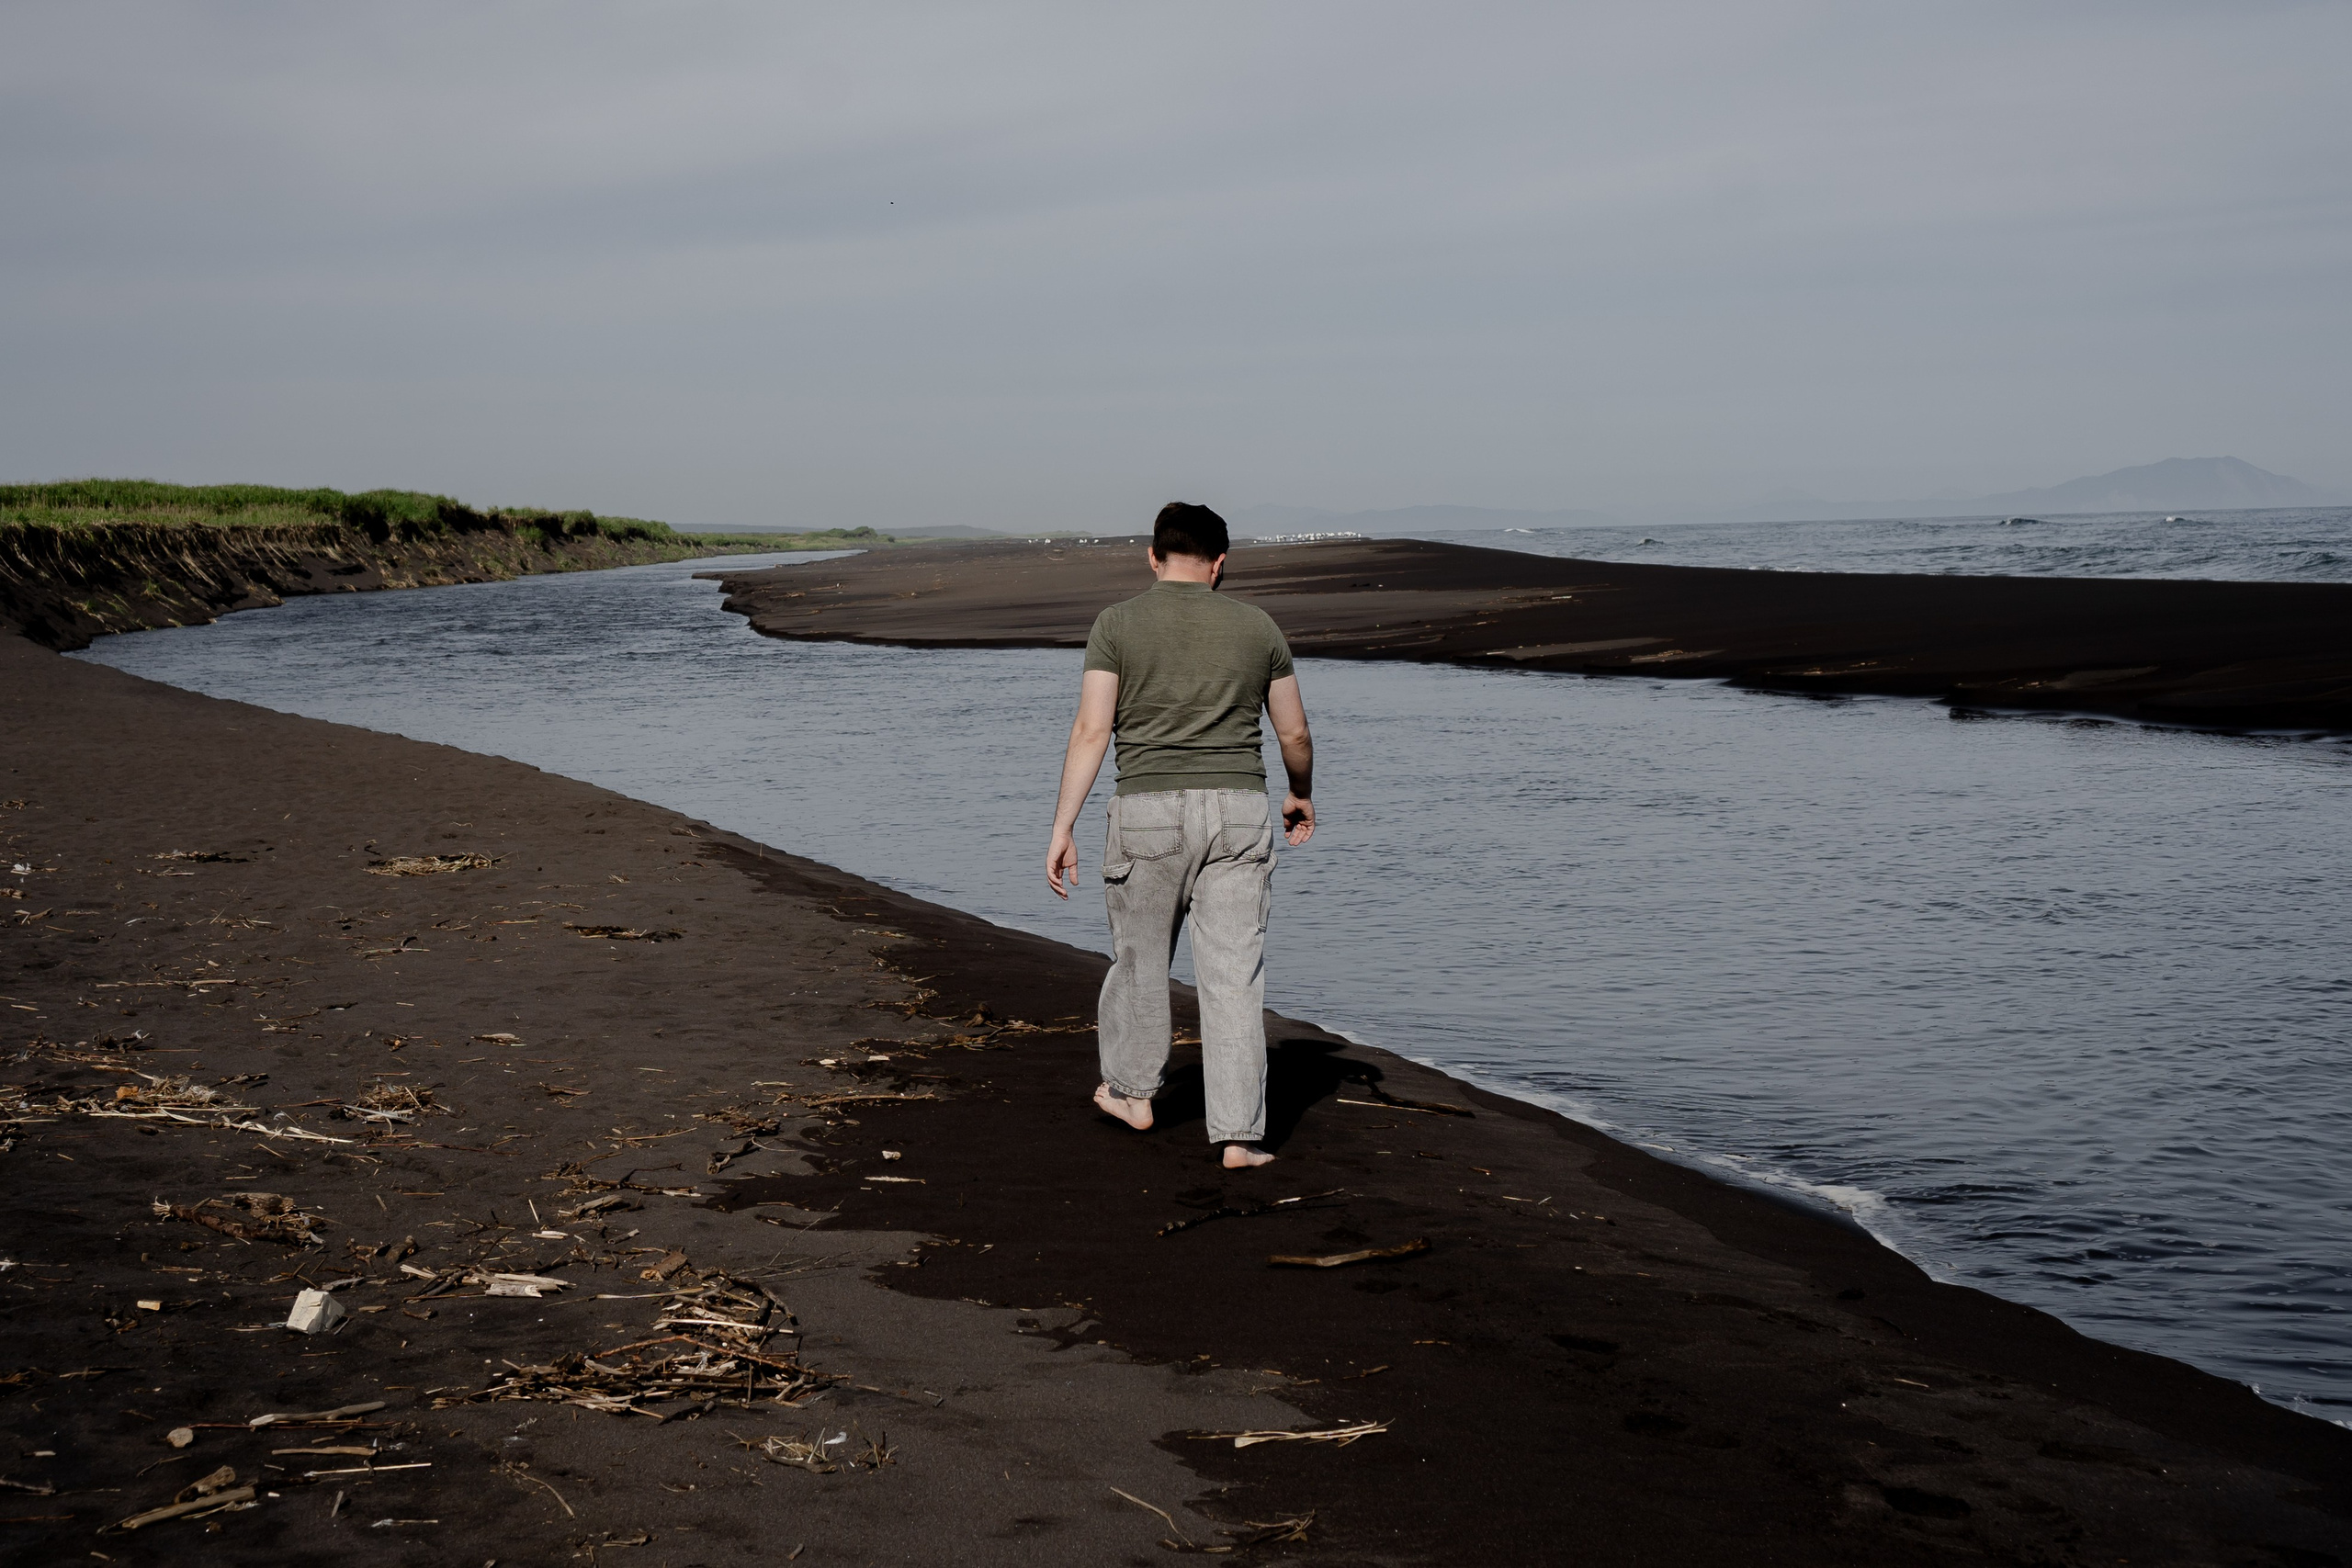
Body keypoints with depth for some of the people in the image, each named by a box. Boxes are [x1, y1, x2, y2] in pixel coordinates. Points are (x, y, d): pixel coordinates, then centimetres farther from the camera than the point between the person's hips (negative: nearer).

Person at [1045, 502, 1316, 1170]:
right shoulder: (1257, 626, 6)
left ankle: (1131, 1090, 37)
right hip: (1238, 812, 1)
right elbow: (1295, 732, 12)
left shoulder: (1118, 624, -1)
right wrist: (1302, 794, 31)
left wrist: (1063, 827, -8)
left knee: (1140, 956, 19)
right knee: (1234, 977, 1)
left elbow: (1091, 730, -9)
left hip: (1148, 813, -1)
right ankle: (1239, 1134, -2)